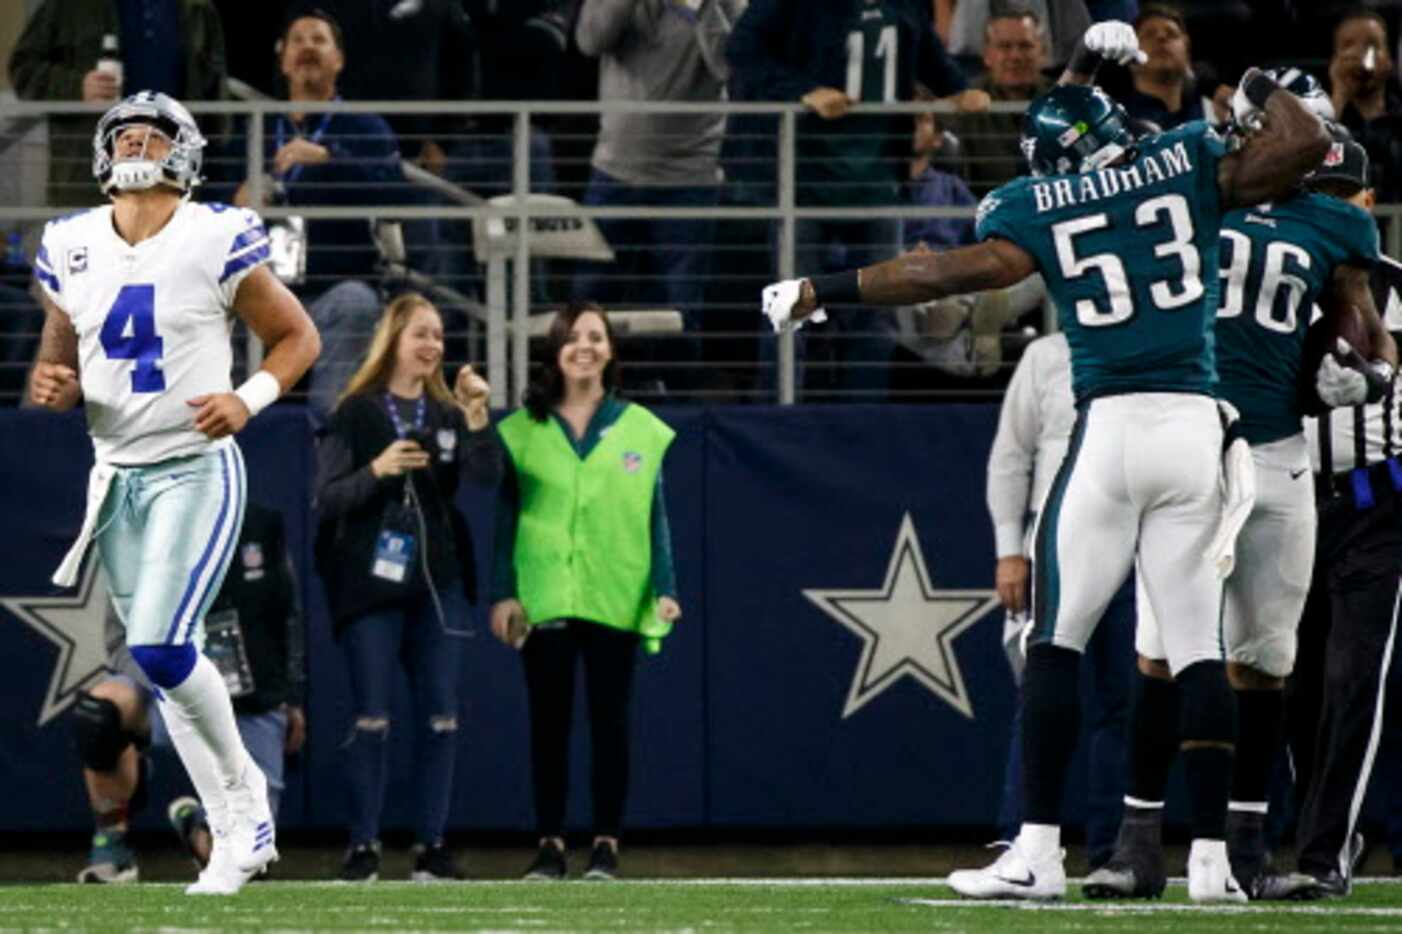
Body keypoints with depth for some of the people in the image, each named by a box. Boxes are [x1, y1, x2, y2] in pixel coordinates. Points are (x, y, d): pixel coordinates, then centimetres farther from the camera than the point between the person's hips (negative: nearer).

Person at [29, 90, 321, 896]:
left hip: (196, 470, -5)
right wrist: (52, 386, -10)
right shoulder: (71, 249, 4)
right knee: (170, 668, 7)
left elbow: (299, 337, 0)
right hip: (117, 475, 5)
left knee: (161, 647, -18)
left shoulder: (216, 242, -10)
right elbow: (62, 363, 14)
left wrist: (249, 401, -17)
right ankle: (237, 832, 17)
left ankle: (240, 787, 5)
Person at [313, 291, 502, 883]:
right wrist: (376, 470, -21)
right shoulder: (356, 413, 0)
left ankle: (432, 845, 7)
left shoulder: (448, 414, 10)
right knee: (371, 717, -4)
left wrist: (477, 421, -20)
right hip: (372, 583, -4)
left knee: (440, 717, 2)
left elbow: (486, 478, -5)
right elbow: (326, 499, -5)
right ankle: (363, 847, 0)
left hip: (438, 584, 4)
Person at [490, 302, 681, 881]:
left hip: (615, 599, 0)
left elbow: (655, 514, 7)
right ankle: (550, 844, 8)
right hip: (543, 599, 0)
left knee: (610, 720, 3)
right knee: (549, 722, 3)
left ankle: (606, 844, 8)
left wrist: (664, 588, 0)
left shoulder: (639, 429, 6)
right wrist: (503, 593, 0)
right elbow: (507, 515, 7)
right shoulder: (523, 430, 6)